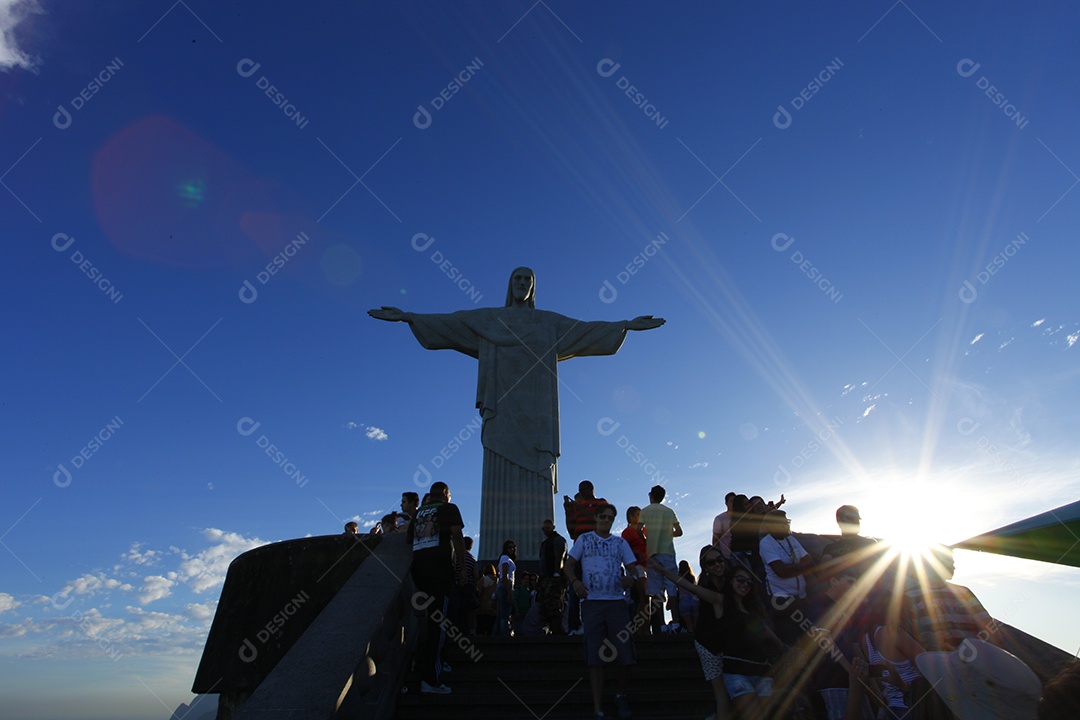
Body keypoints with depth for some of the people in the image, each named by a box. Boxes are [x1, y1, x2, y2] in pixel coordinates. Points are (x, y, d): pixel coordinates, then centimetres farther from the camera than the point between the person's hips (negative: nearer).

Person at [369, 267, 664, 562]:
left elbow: (586, 329, 13)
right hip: (502, 408, 0)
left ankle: (535, 560, -13)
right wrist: (407, 316, 5)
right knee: (501, 482, -10)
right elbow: (446, 322, 13)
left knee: (536, 485, -10)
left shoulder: (550, 322, 20)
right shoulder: (488, 318, 20)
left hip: (535, 412, 0)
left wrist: (626, 324, 4)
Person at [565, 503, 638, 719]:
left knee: (625, 655, -1)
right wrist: (574, 581, -15)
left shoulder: (620, 542, 14)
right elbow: (569, 564, 5)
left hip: (617, 602, 1)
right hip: (592, 602, -1)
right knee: (595, 657, 0)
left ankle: (622, 696, 26)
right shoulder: (584, 539, 9)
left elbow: (632, 567, 10)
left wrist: (630, 578, -14)